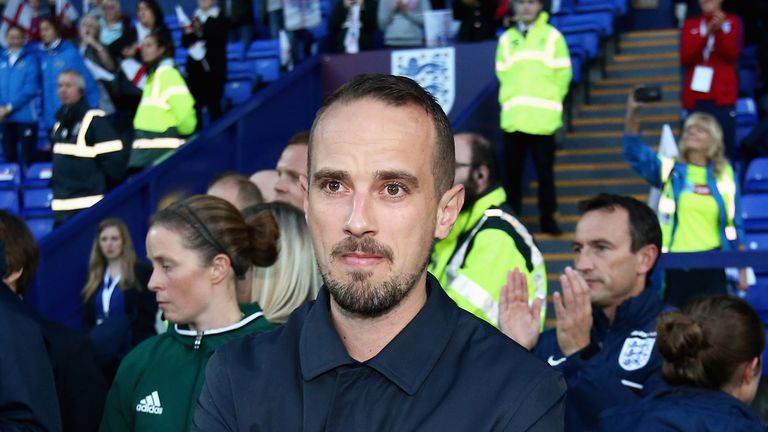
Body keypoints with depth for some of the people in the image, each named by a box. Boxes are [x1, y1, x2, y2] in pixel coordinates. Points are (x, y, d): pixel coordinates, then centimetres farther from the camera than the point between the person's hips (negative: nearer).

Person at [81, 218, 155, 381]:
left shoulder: (142, 272, 4)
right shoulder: (95, 276, 21)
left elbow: (147, 317, -4)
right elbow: (87, 319, 18)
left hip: (130, 349, -4)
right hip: (101, 349, 4)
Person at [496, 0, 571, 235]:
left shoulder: (552, 36, 3)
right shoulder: (506, 39, 10)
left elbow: (563, 74, 3)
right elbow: (501, 74, 14)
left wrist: (551, 103, 1)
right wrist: (509, 101, 5)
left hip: (543, 118, -2)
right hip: (512, 118, 2)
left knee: (545, 171, 2)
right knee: (513, 170, 5)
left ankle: (547, 218, 9)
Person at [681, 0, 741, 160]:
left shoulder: (733, 22, 7)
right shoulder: (690, 24, 12)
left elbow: (732, 54, -5)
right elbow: (685, 58, -1)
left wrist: (719, 31, -19)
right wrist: (706, 34, -12)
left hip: (722, 96, -2)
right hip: (696, 97, 2)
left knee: (725, 147, -9)